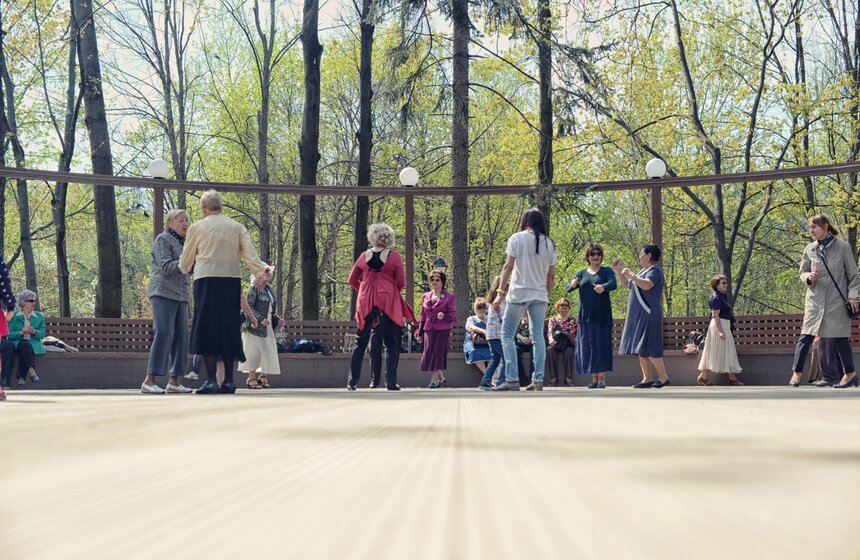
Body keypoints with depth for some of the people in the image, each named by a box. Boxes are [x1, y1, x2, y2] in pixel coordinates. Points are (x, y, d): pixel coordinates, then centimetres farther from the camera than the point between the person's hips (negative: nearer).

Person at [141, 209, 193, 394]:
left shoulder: (182, 243, 21)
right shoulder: (163, 239, -2)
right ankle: (149, 380, -18)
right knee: (163, 334, -16)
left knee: (180, 337, 2)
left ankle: (173, 381, 4)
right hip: (163, 293, -8)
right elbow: (166, 267, -13)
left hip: (180, 295, 8)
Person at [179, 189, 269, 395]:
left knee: (207, 328, -3)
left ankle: (211, 380, -12)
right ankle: (228, 381, 7)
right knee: (229, 328, 8)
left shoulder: (198, 227, 6)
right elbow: (249, 254, -1)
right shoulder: (237, 227, 11)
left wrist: (184, 270, 33)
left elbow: (185, 261, 14)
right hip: (232, 280, 3)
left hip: (206, 280, -3)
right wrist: (263, 269, 8)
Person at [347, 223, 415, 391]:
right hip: (388, 303, -3)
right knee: (391, 343, 4)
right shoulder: (394, 256, -4)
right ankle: (391, 382, -2)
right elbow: (401, 283, -4)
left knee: (360, 342, 9)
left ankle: (352, 381, 8)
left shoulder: (364, 256, 4)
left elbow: (352, 281, 8)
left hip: (366, 302, 3)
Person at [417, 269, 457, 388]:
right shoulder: (425, 297, 14)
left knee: (438, 354, -8)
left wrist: (444, 316, -24)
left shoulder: (449, 297, 1)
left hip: (443, 330, -4)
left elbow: (453, 315, -2)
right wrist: (420, 333, 15)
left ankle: (434, 380, -1)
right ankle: (442, 379, 15)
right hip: (429, 330, 5)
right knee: (429, 354, 0)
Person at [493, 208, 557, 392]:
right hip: (540, 296, 4)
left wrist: (501, 292, -6)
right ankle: (538, 380, 3)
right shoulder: (548, 243, 8)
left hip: (519, 293, -4)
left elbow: (509, 266, -8)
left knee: (507, 334, 2)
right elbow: (551, 275, 9)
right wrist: (548, 296, 18)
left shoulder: (517, 238, -3)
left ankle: (512, 379, -7)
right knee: (538, 336, 6)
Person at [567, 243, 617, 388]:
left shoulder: (606, 271, 5)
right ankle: (594, 378, 10)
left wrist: (603, 287, -36)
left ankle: (602, 378, 0)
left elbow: (614, 284, -13)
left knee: (601, 345, -4)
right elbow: (568, 288, 5)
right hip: (585, 315, 3)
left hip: (602, 315, -3)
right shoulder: (582, 273, 14)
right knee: (588, 346, 2)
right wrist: (572, 285, -20)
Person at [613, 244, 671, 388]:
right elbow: (627, 285, 28)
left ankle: (663, 377, -7)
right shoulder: (644, 271, 19)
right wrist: (619, 270, 18)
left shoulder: (654, 270, -11)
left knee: (648, 347, -12)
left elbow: (647, 285, -30)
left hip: (648, 315, -10)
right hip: (639, 316, 10)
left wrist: (631, 274, -22)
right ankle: (647, 378, 10)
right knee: (641, 349, 8)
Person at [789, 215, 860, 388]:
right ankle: (796, 374, -2)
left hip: (837, 300, -2)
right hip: (815, 299, 3)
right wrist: (809, 277, -10)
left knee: (840, 337, 3)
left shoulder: (843, 247, -3)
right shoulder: (810, 249, 4)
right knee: (806, 336, -4)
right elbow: (802, 272, 12)